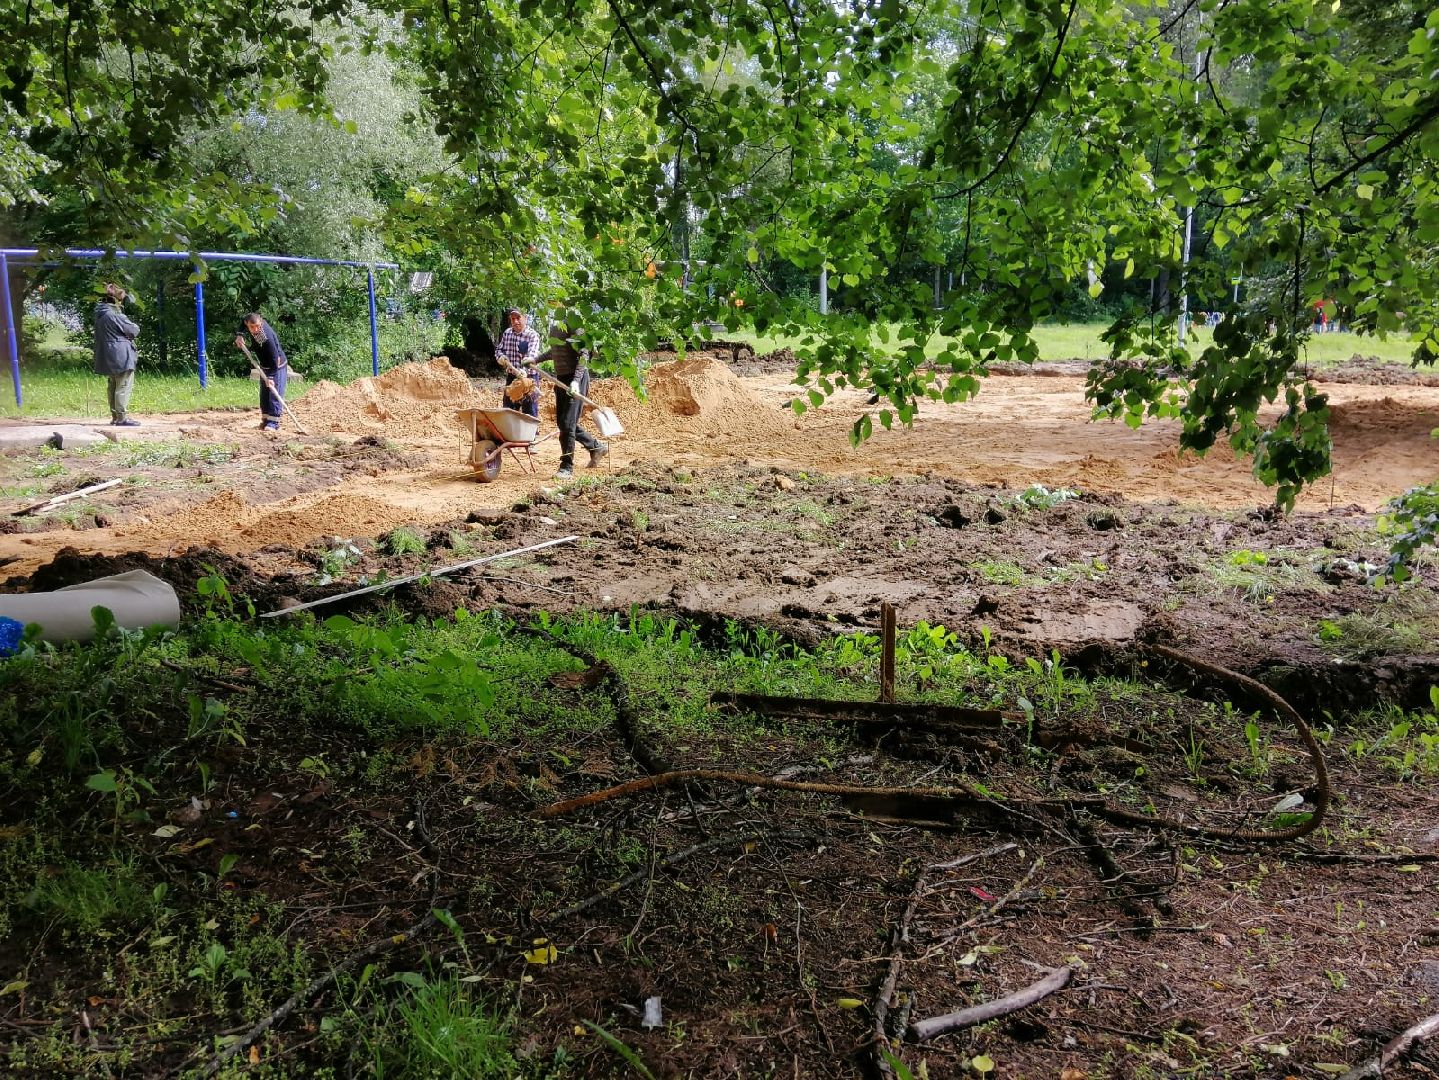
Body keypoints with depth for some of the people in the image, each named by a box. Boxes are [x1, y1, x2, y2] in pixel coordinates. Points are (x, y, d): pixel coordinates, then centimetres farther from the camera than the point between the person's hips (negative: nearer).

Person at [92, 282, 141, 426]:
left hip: (109, 358, 10)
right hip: (121, 356, -10)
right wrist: (134, 327, 9)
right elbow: (134, 330, -11)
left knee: (113, 387, 15)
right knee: (124, 387, -6)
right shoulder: (115, 315, -17)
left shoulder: (100, 314, 12)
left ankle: (115, 417, 20)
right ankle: (122, 417, -7)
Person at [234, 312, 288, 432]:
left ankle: (273, 423, -14)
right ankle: (265, 420, 18)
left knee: (275, 394, -12)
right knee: (264, 394, 11)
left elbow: (275, 358, -32)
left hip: (277, 367, -8)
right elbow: (242, 325, 13)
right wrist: (239, 335, -7)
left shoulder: (267, 337, -35)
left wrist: (271, 377, -32)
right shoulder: (248, 322, -14)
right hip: (265, 367, 8)